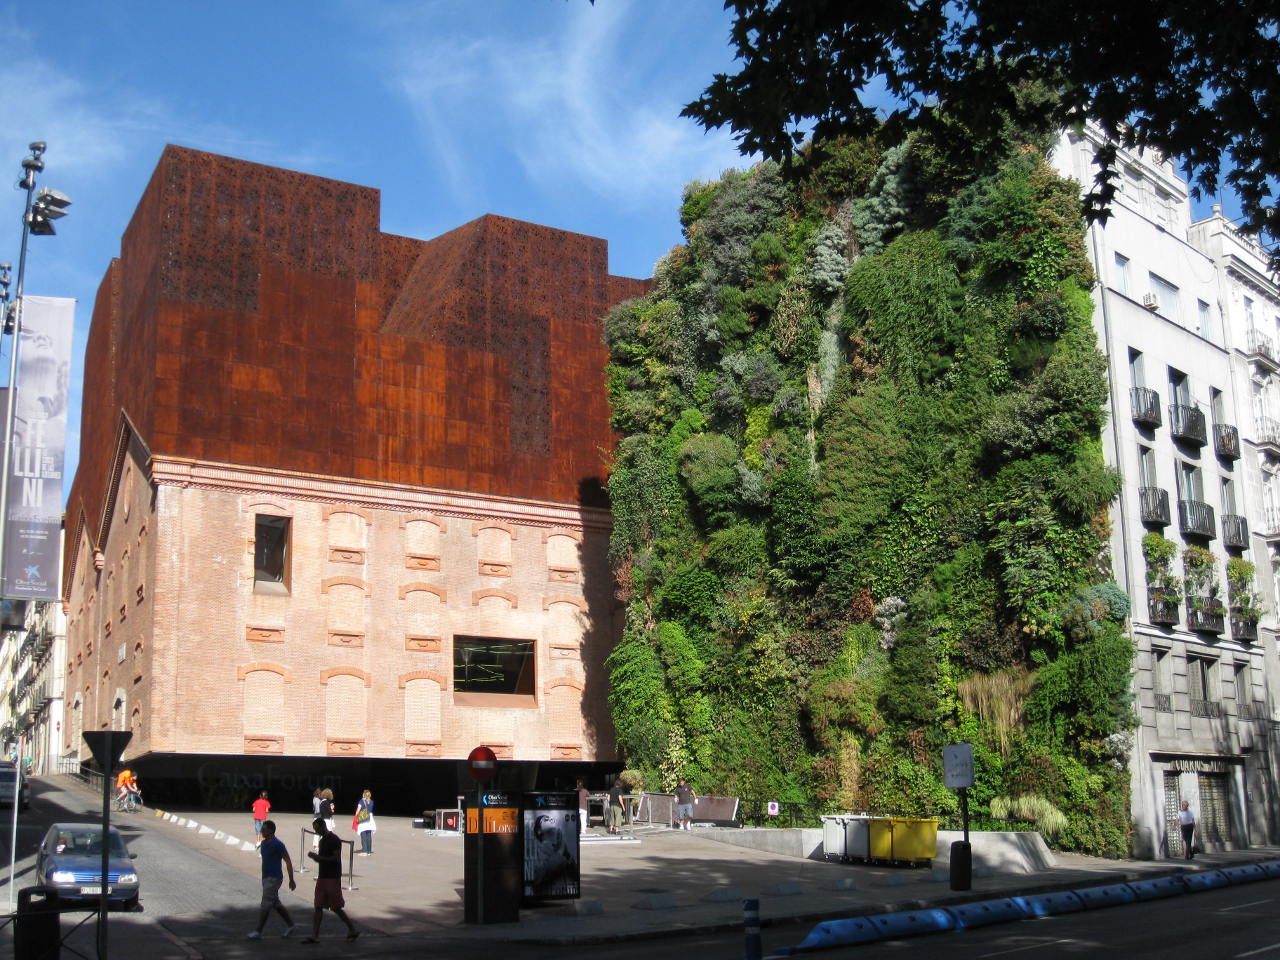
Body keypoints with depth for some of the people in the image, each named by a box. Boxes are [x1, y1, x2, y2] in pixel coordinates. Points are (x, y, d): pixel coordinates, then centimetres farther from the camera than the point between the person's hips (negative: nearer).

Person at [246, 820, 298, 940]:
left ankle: (258, 932, -1)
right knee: (276, 904, 14)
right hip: (266, 878, 9)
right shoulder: (263, 843, 10)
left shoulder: (278, 844, -15)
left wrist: (291, 880, -13)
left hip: (274, 879, -9)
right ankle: (291, 925, 23)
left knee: (265, 905, -6)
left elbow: (288, 862, -13)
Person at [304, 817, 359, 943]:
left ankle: (353, 930, 11)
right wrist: (315, 856, 4)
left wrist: (319, 857, -20)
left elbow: (336, 858, -20)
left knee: (336, 908, -2)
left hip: (333, 877, -8)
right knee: (318, 907, 3)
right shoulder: (322, 840, 14)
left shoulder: (334, 840, -13)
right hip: (322, 877, 8)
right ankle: (314, 936, 4)